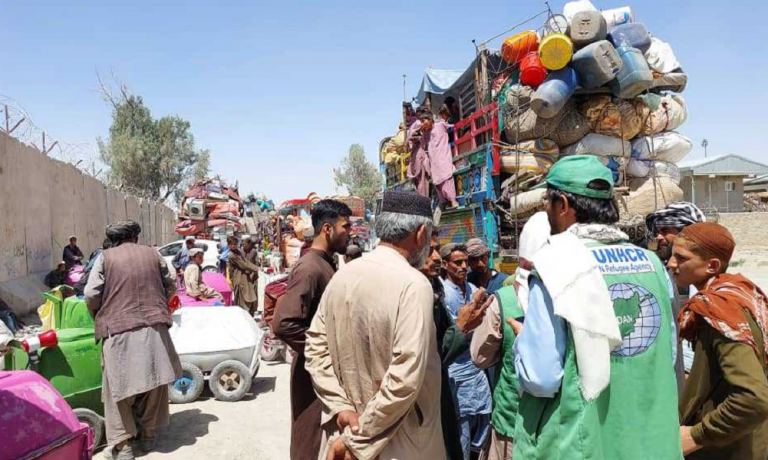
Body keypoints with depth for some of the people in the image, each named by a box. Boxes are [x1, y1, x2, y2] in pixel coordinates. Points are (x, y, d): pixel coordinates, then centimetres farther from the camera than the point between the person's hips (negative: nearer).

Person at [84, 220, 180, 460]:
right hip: (153, 326, 2)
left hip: (118, 329, -2)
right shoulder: (152, 254, 9)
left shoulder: (105, 257, 2)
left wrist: (100, 318, 15)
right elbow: (171, 286, 15)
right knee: (153, 382, 15)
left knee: (118, 388, 6)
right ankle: (148, 435, 25)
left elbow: (92, 295, -4)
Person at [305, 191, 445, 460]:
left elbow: (316, 349, 0)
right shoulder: (413, 284, -20)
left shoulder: (342, 276, -1)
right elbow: (406, 378, -25)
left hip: (344, 426, 5)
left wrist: (341, 407, -5)